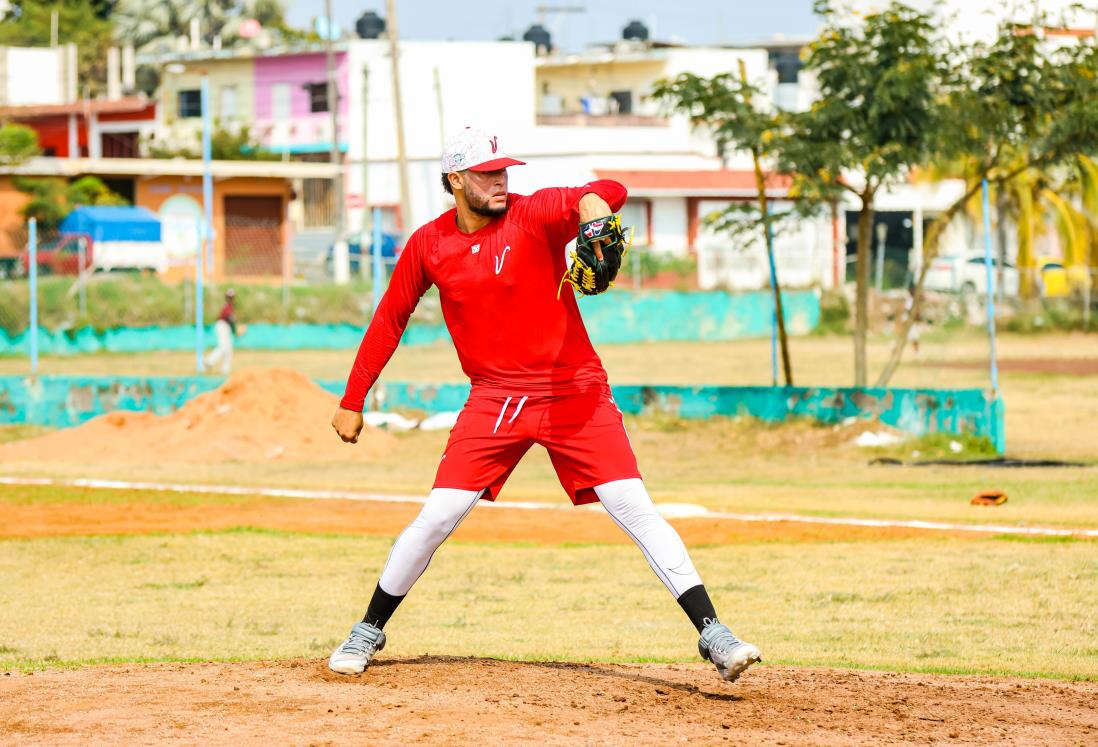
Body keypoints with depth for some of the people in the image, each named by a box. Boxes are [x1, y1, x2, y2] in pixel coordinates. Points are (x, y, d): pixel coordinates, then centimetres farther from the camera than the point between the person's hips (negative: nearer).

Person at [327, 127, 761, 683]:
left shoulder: (535, 214, -9)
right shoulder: (428, 245, 1)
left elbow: (609, 193, -26)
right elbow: (390, 320, 13)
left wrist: (592, 202, -51)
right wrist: (352, 402, 13)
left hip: (575, 392, -2)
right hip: (494, 401, 2)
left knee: (636, 511, -10)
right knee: (437, 518, -3)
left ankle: (712, 633, -9)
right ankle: (368, 632, 16)